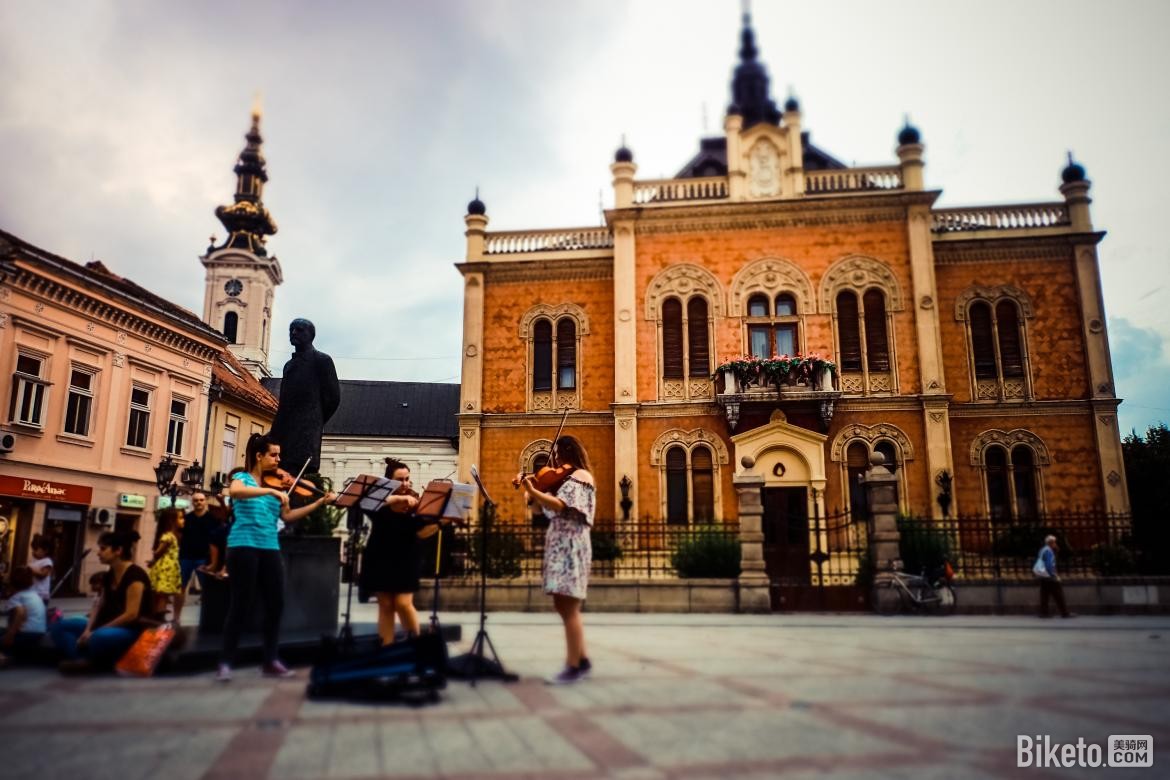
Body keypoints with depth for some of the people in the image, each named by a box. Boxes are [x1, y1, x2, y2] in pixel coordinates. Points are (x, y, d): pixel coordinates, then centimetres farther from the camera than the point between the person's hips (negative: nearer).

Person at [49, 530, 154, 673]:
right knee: (58, 626, 0)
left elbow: (131, 615, -22)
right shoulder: (109, 575, 10)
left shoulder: (135, 574, -17)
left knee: (100, 637, -41)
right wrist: (88, 630, -9)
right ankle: (84, 660, -20)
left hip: (134, 630, -9)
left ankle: (96, 663, -8)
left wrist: (96, 631, -17)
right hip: (110, 626, 9)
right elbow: (100, 607, 10)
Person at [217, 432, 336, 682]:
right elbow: (235, 492, -25)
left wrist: (320, 502, 4)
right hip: (244, 546, -5)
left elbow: (287, 516, 10)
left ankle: (271, 661, 13)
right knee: (240, 604, -4)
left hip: (270, 548, 6)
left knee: (276, 603, 4)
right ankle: (225, 662, 7)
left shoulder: (276, 483, 14)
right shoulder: (242, 477, 0)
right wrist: (271, 491, -32)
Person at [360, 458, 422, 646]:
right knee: (386, 605, 4)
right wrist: (399, 498, -32)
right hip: (380, 559, 0)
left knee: (404, 604, -7)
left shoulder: (414, 501, 1)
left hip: (405, 560, 0)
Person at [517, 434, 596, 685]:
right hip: (561, 547, 10)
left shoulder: (580, 476, -8)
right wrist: (532, 490, 4)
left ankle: (573, 667, -4)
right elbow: (548, 510, 16)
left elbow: (560, 505, -23)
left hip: (570, 547, -10)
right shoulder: (569, 477, 21)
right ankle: (582, 661, 20)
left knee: (568, 608, -8)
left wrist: (532, 490, -33)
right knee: (564, 606, 12)